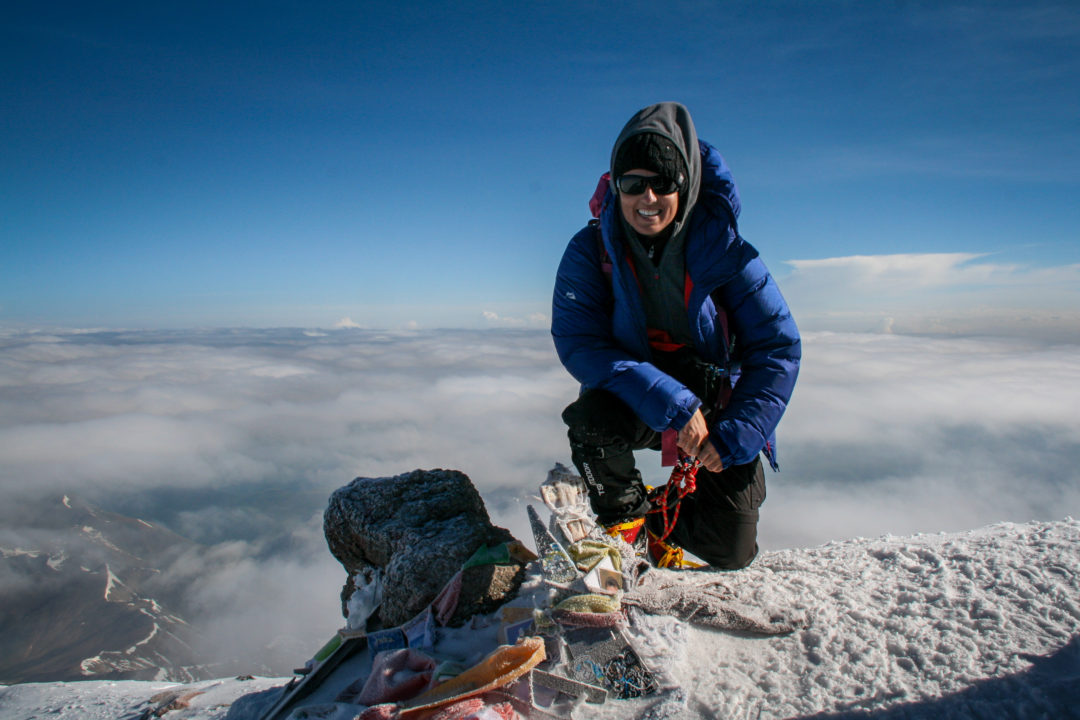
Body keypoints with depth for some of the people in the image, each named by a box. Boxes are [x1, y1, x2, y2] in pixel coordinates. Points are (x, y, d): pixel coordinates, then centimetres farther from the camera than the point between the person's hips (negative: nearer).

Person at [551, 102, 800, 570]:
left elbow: (779, 347, -11)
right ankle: (625, 517, -1)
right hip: (635, 404, 0)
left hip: (716, 405, 1)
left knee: (730, 552, -4)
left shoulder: (724, 250, -15)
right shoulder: (590, 250, -14)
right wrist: (672, 404, -32)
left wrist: (735, 437, -20)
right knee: (590, 419, -35)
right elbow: (576, 341, -23)